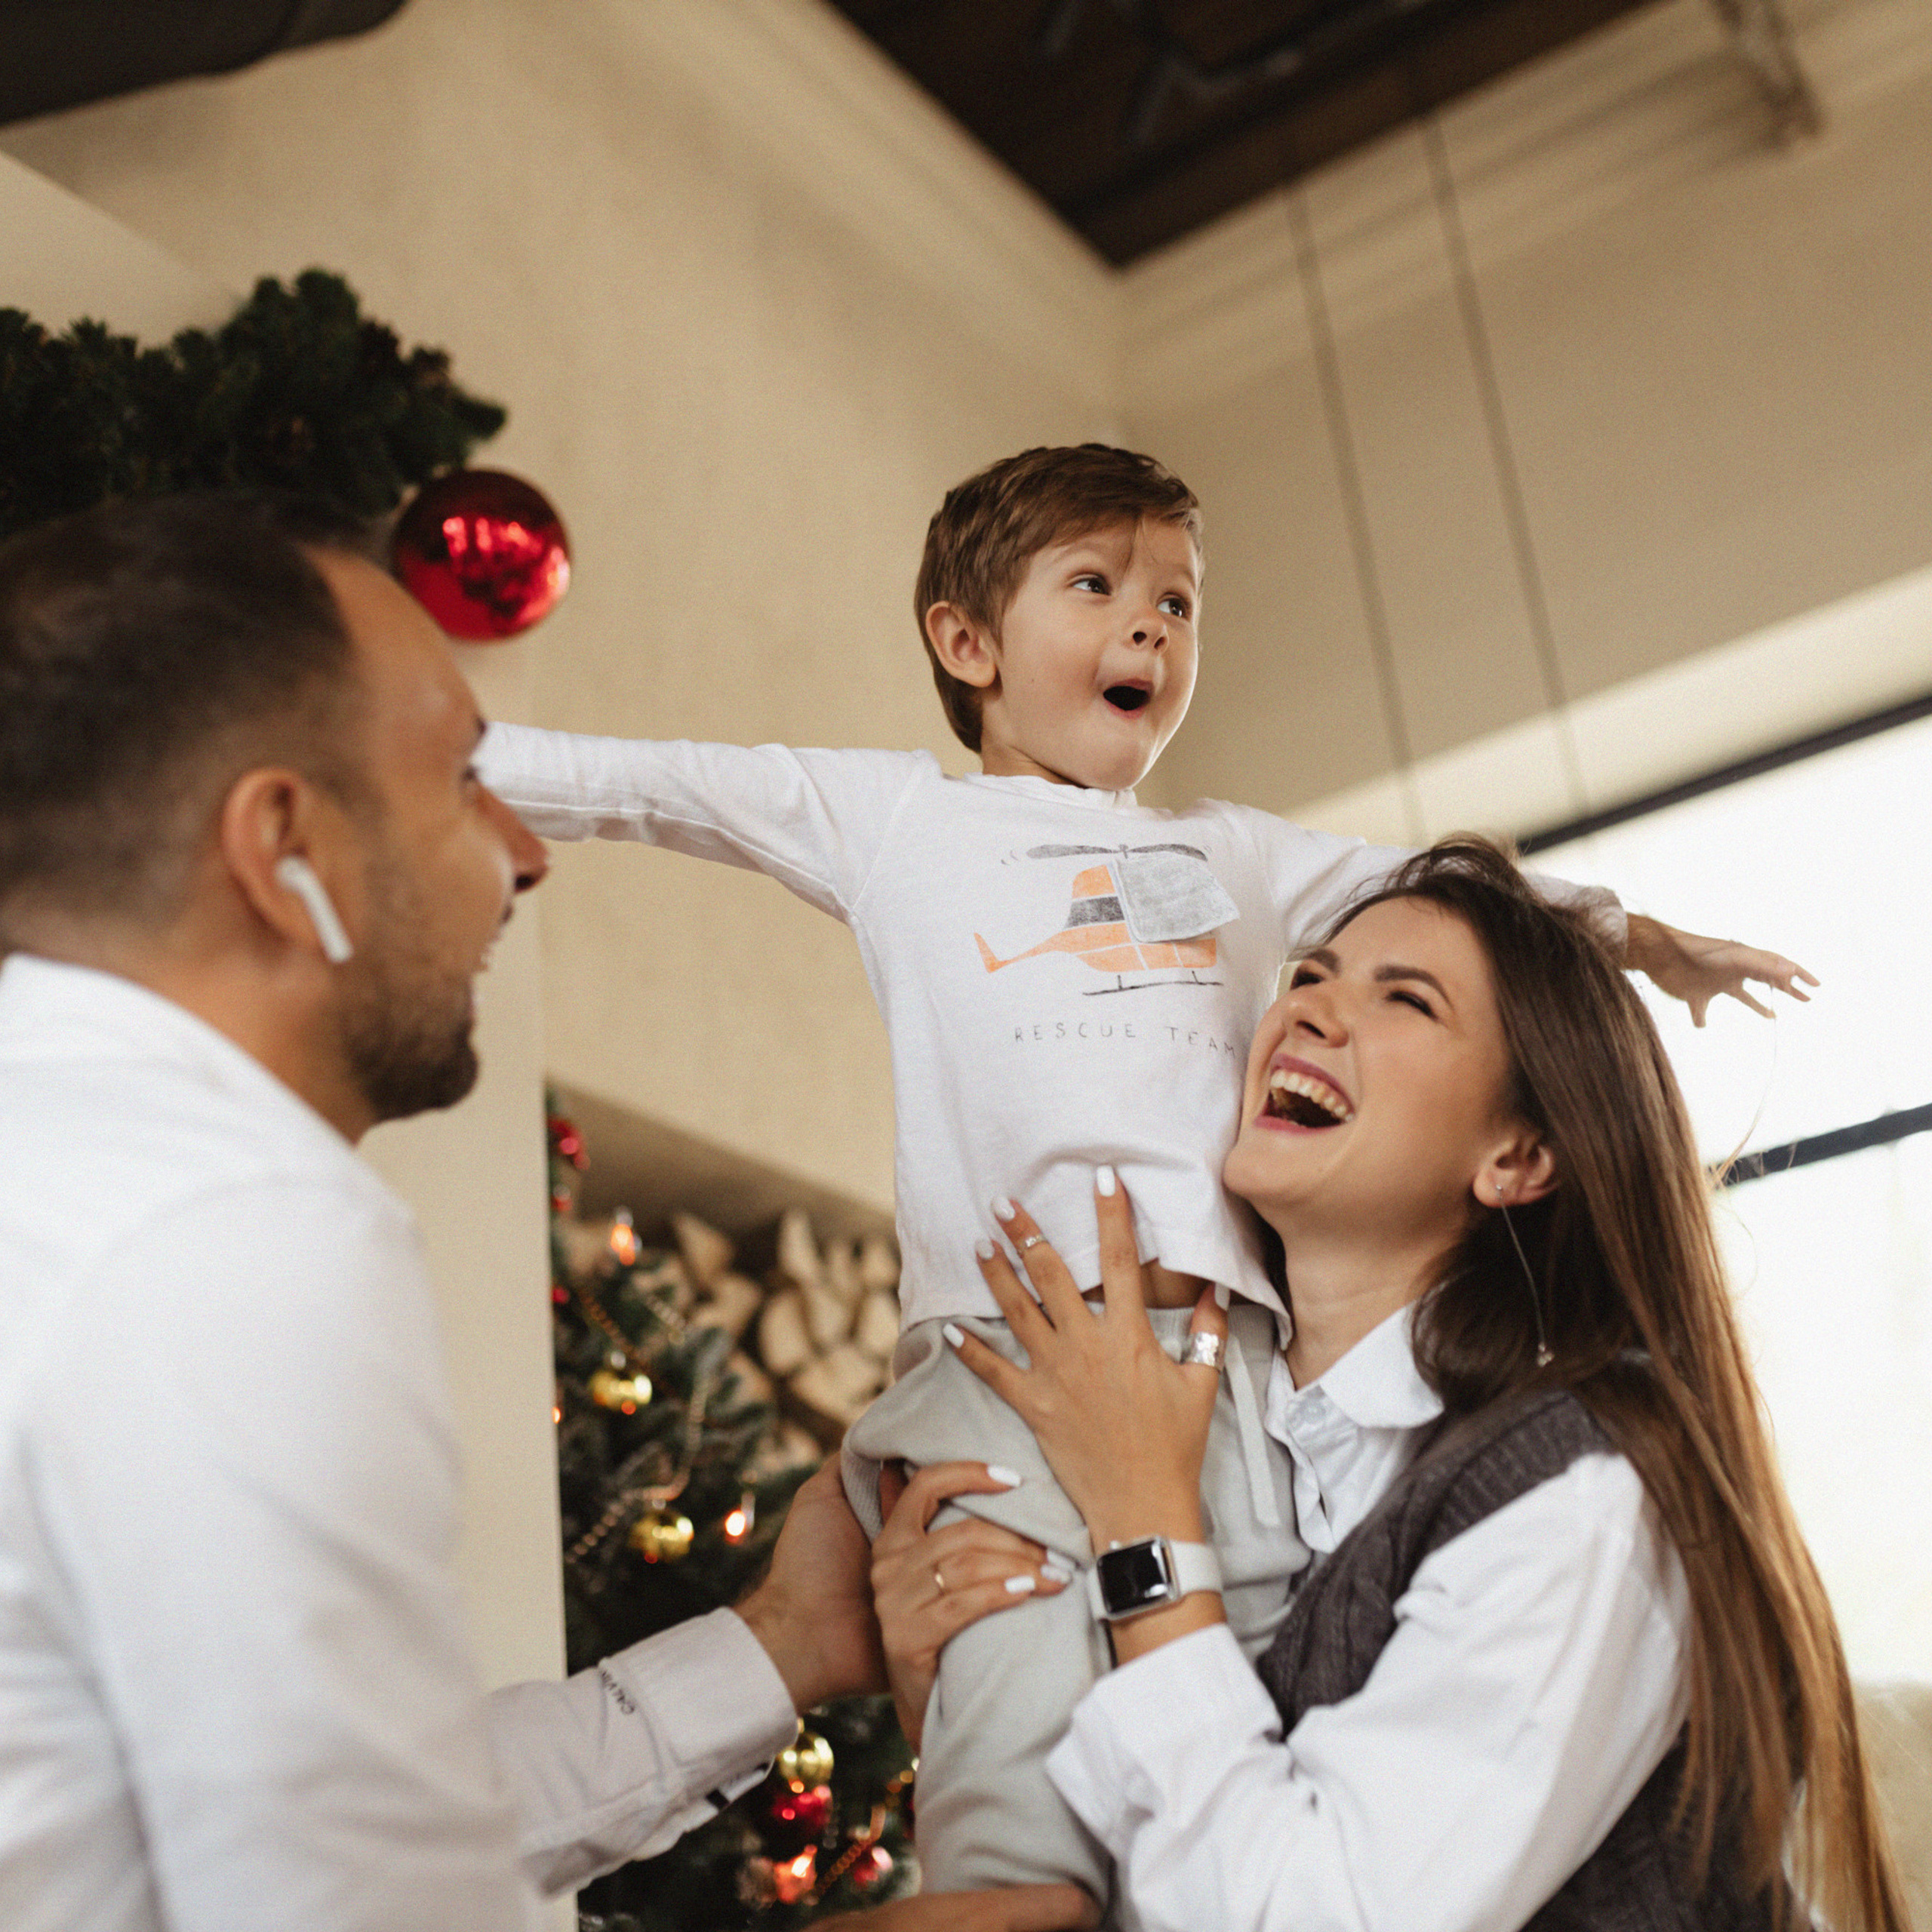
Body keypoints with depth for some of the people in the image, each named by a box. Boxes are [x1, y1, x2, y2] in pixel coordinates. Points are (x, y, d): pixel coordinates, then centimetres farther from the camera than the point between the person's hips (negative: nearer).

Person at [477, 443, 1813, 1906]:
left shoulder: (1236, 853, 27)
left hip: (1231, 1356, 4)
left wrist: (1640, 935, 46)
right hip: (1007, 1358, -3)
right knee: (1021, 1824, -17)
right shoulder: (897, 820, 16)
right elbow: (641, 785, 11)